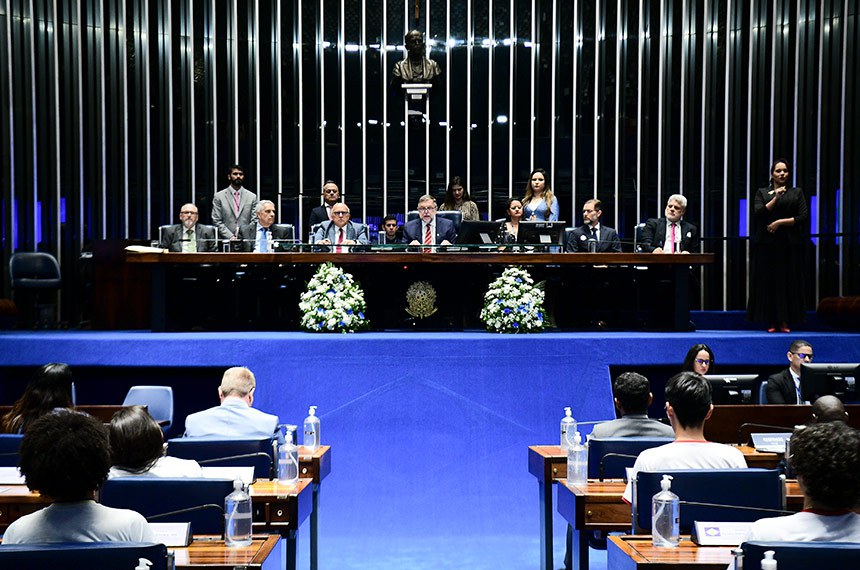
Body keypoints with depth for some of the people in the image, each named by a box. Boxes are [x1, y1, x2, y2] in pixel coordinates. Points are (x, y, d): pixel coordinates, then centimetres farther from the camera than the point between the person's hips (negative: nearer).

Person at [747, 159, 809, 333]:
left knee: (789, 282, -3)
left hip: (790, 245, 0)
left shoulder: (797, 193, 11)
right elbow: (758, 214, -5)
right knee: (768, 282, -3)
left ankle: (785, 321, 0)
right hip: (767, 244, 0)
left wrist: (780, 222, -7)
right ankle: (771, 321, 0)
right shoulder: (762, 192, 11)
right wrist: (776, 198, -12)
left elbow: (804, 217, 1)